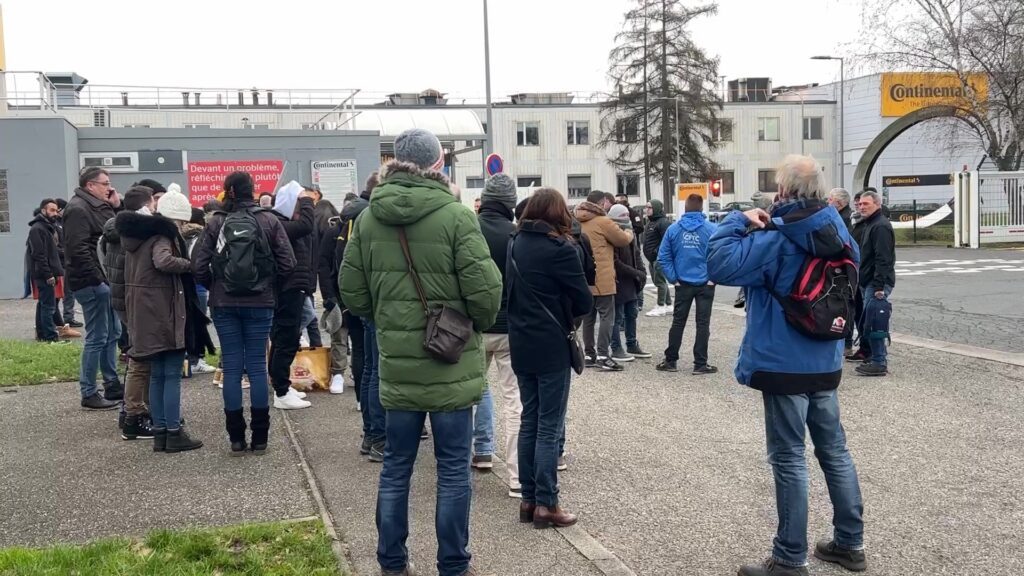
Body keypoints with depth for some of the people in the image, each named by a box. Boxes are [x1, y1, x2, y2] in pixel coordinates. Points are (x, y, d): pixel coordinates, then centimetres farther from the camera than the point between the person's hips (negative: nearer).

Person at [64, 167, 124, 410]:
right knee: (97, 338, -6)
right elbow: (78, 249, -21)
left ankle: (112, 386, 23)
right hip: (92, 282, -10)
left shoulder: (100, 207, 15)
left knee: (112, 333, 15)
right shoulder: (78, 209, -14)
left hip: (105, 279, 10)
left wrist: (117, 207, 4)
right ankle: (89, 394, 2)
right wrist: (97, 278, -20)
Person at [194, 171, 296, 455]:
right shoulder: (269, 220, -3)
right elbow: (287, 262, -5)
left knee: (232, 367, 6)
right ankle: (260, 437, 8)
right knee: (257, 366, 5)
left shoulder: (216, 223, -3)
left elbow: (199, 266, -6)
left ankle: (236, 438, 8)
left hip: (224, 304, 0)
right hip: (260, 303, 0)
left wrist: (214, 287, 12)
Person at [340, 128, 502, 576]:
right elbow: (485, 290, -16)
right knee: (453, 468, 7)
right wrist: (479, 322, 4)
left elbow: (352, 292, 5)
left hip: (396, 364, 4)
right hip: (451, 363, -4)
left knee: (396, 465, 14)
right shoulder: (455, 215, -14)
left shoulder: (368, 218, 1)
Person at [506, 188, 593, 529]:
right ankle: (545, 504, 3)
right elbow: (585, 302, -11)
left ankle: (528, 498, 19)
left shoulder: (516, 244, 5)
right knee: (549, 426, 0)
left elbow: (514, 290, 10)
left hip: (521, 344, 6)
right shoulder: (560, 249, -15)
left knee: (529, 421, 14)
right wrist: (565, 313, 7)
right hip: (551, 347, -6)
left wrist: (533, 311, 4)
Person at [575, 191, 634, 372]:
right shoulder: (603, 222, -10)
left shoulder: (579, 223, 10)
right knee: (607, 317, -3)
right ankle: (603, 355, -9)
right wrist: (629, 234, 19)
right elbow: (623, 239, -2)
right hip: (602, 280, -7)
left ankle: (589, 354, 18)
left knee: (588, 317, 13)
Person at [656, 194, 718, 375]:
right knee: (703, 324, 5)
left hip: (683, 284, 2)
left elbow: (663, 257, -3)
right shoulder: (712, 229, -9)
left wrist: (673, 278, 1)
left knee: (678, 322, 12)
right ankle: (700, 364, 7)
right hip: (705, 284, -2)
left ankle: (670, 361, 16)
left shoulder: (673, 229, -2)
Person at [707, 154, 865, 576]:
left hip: (785, 366, -7)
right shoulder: (836, 231, 5)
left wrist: (739, 221, -13)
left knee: (789, 459, 0)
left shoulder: (777, 240, -19)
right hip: (826, 364, 7)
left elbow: (719, 264, -28)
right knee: (834, 451, 16)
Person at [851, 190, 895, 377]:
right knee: (866, 320, 15)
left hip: (877, 283, -10)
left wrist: (879, 286, -27)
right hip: (866, 281, 10)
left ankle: (880, 363, -8)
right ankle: (868, 352, 26)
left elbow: (883, 259, -22)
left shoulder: (881, 226, -14)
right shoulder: (865, 225, 18)